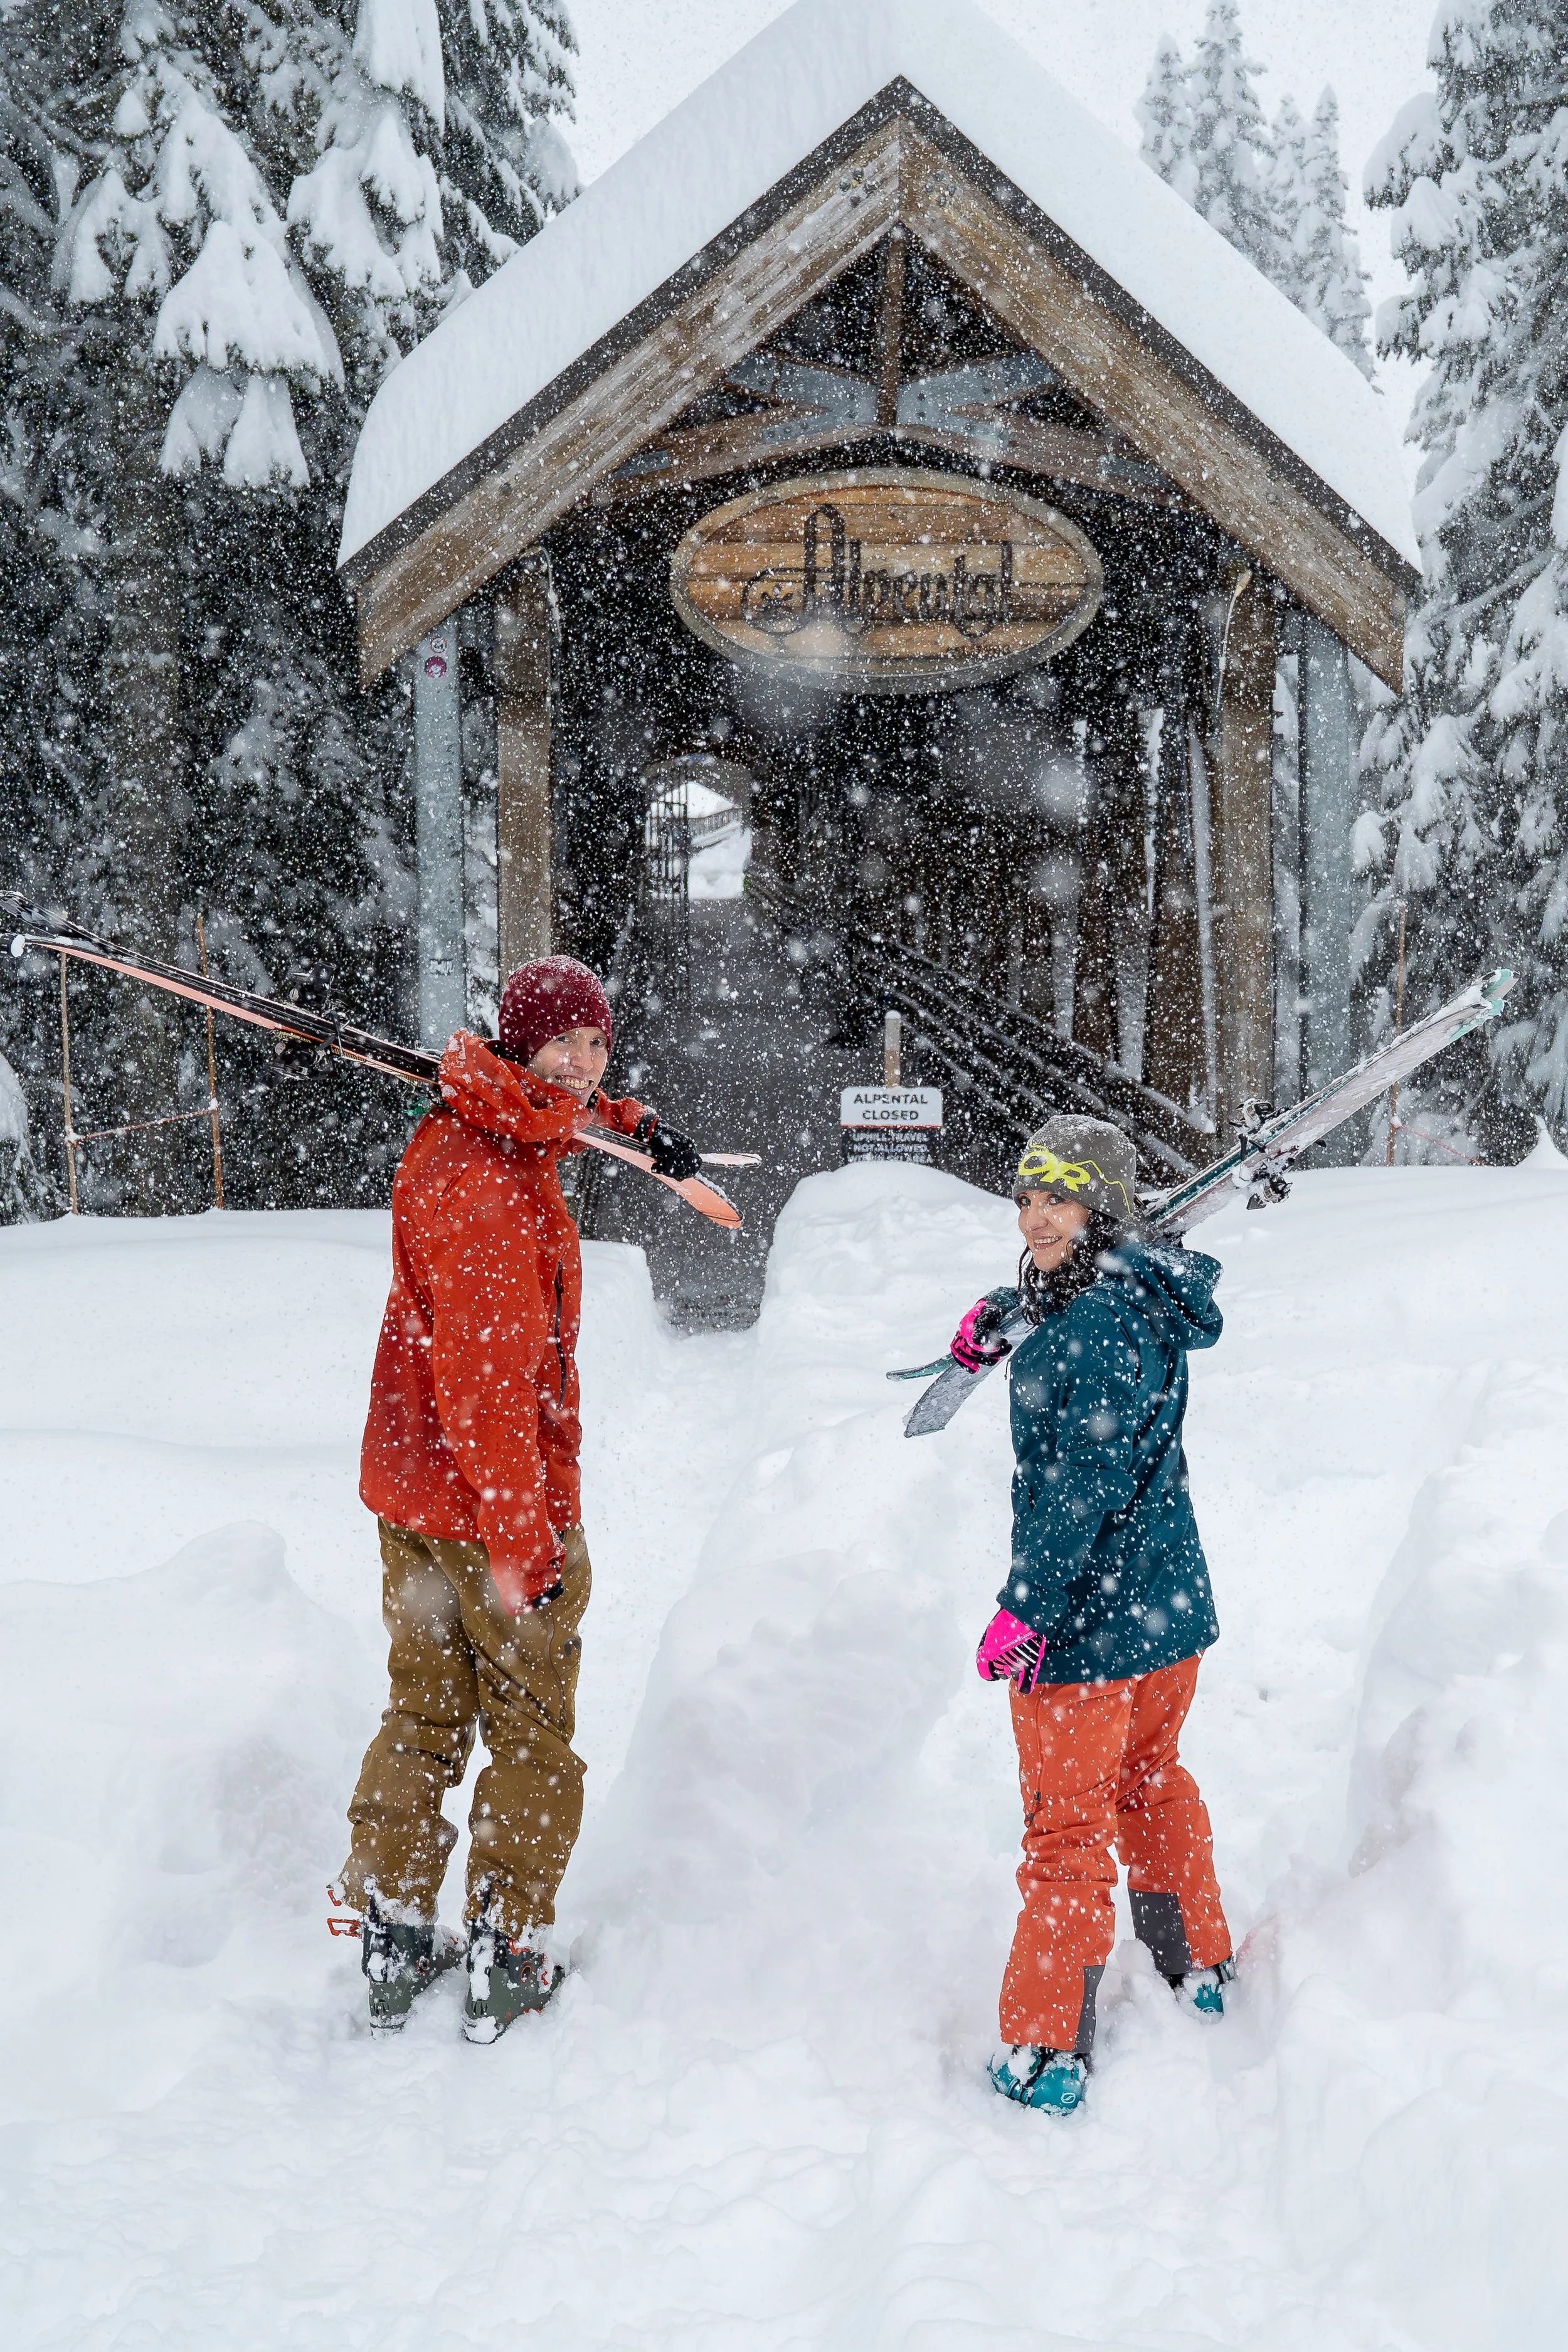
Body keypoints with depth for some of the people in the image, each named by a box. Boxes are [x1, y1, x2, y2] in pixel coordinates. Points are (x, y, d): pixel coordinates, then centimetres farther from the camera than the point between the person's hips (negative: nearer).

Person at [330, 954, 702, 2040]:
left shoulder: (492, 1131, 6)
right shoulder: (481, 1184, -24)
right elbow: (488, 1380, -27)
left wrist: (636, 1122, 24)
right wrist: (521, 1538, -25)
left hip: (413, 1497, 9)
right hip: (490, 1503, -9)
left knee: (424, 1715, 18)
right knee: (533, 1735, 7)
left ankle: (391, 1940, 28)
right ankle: (508, 1959, 17)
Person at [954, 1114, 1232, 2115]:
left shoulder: (1101, 1326, -23)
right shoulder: (1144, 1294, 4)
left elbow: (1083, 1484, -26)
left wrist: (1025, 1608, -23)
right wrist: (1001, 1311, 24)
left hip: (1087, 1620, -10)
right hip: (1173, 1602, 10)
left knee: (1067, 1828, 0)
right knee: (1151, 1779, 27)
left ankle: (1047, 2052, 10)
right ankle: (1202, 1967, 44)